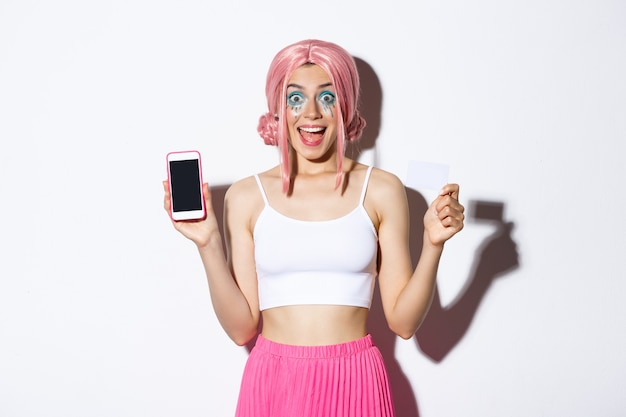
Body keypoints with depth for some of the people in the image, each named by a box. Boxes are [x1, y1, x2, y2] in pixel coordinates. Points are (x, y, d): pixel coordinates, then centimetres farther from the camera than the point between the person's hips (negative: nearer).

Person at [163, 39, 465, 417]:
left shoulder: (381, 190, -2)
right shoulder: (246, 197, -1)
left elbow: (403, 321, -2)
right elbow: (242, 328, -2)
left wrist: (433, 245, -14)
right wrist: (209, 245, -11)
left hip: (354, 384, 0)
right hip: (273, 383, 0)